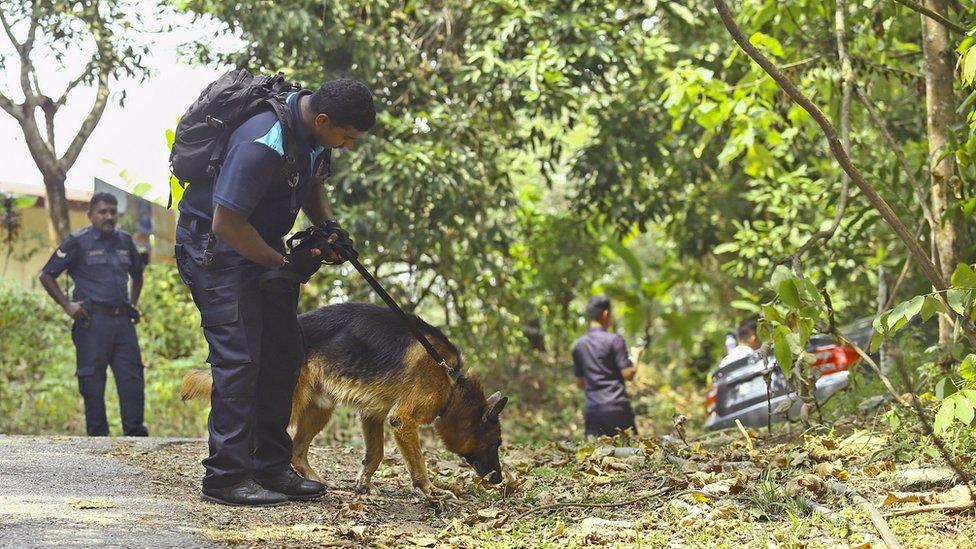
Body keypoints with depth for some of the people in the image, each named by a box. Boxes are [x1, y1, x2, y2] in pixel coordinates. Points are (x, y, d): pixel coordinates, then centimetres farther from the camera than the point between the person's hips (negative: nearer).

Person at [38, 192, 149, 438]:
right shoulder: (78, 242, 0)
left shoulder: (124, 241, 16)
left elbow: (137, 275, 34)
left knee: (132, 375, -1)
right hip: (92, 321, -5)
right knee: (92, 379, -2)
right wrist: (66, 305, -4)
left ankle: (135, 431, 2)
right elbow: (46, 275, 2)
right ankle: (97, 434, 2)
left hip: (122, 319, 5)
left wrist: (133, 304, 22)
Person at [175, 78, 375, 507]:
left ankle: (272, 467, 17)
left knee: (284, 355, 9)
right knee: (239, 357, -15)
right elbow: (226, 224, -30)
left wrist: (328, 224, -2)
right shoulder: (263, 144, -32)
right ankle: (226, 478, -13)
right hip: (213, 243, -10)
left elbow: (313, 182, 17)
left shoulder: (315, 129, -3)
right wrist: (282, 263, -19)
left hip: (262, 243, 10)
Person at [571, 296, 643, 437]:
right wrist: (635, 356, 10)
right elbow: (628, 374, -8)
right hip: (617, 407, -5)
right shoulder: (614, 340, -5)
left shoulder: (577, 345, 11)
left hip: (592, 409, 5)